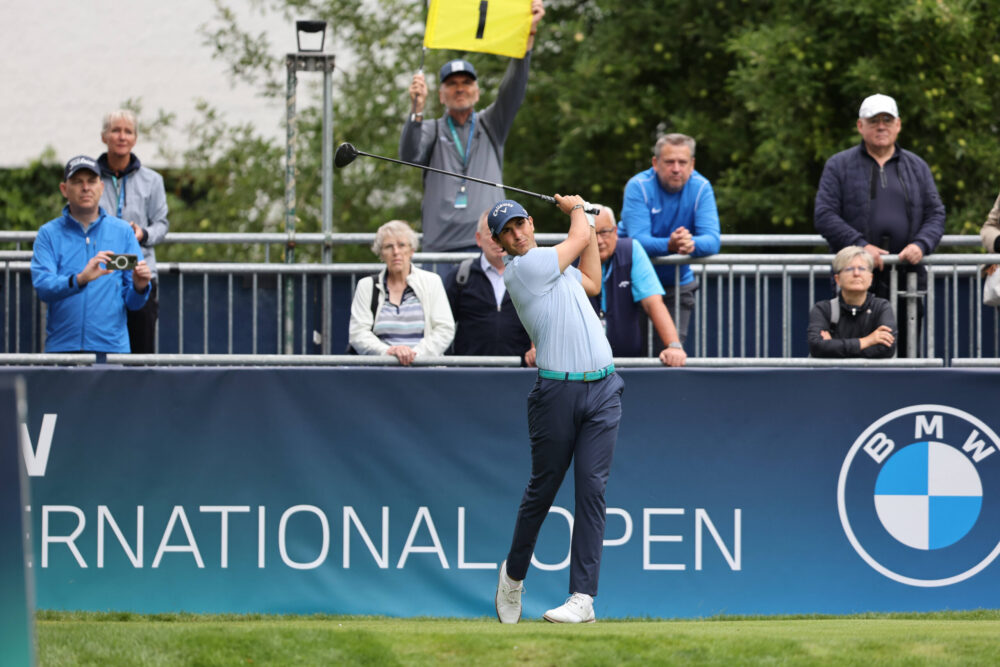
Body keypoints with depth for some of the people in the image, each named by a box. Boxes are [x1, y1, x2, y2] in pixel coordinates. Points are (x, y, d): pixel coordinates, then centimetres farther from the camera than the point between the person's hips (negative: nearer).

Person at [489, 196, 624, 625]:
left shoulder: (551, 264, 17)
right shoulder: (523, 267, -7)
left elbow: (592, 283, 31)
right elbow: (580, 238, 3)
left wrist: (584, 217, 31)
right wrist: (576, 208, 25)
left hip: (602, 388, 6)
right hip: (557, 391, -6)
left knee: (592, 488, -5)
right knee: (542, 489, 4)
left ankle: (583, 597, -10)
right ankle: (513, 573, 28)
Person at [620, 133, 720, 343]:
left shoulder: (701, 188, -9)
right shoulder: (638, 187, -16)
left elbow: (712, 241, -20)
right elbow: (638, 240, -27)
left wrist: (693, 245, -45)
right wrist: (669, 245, -49)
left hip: (678, 284, 2)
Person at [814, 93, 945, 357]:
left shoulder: (917, 167, 17)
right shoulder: (839, 166, 9)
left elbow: (936, 214, 13)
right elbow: (824, 215, -1)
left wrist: (921, 244, -8)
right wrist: (861, 246, -14)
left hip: (907, 275, 3)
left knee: (906, 350, -1)